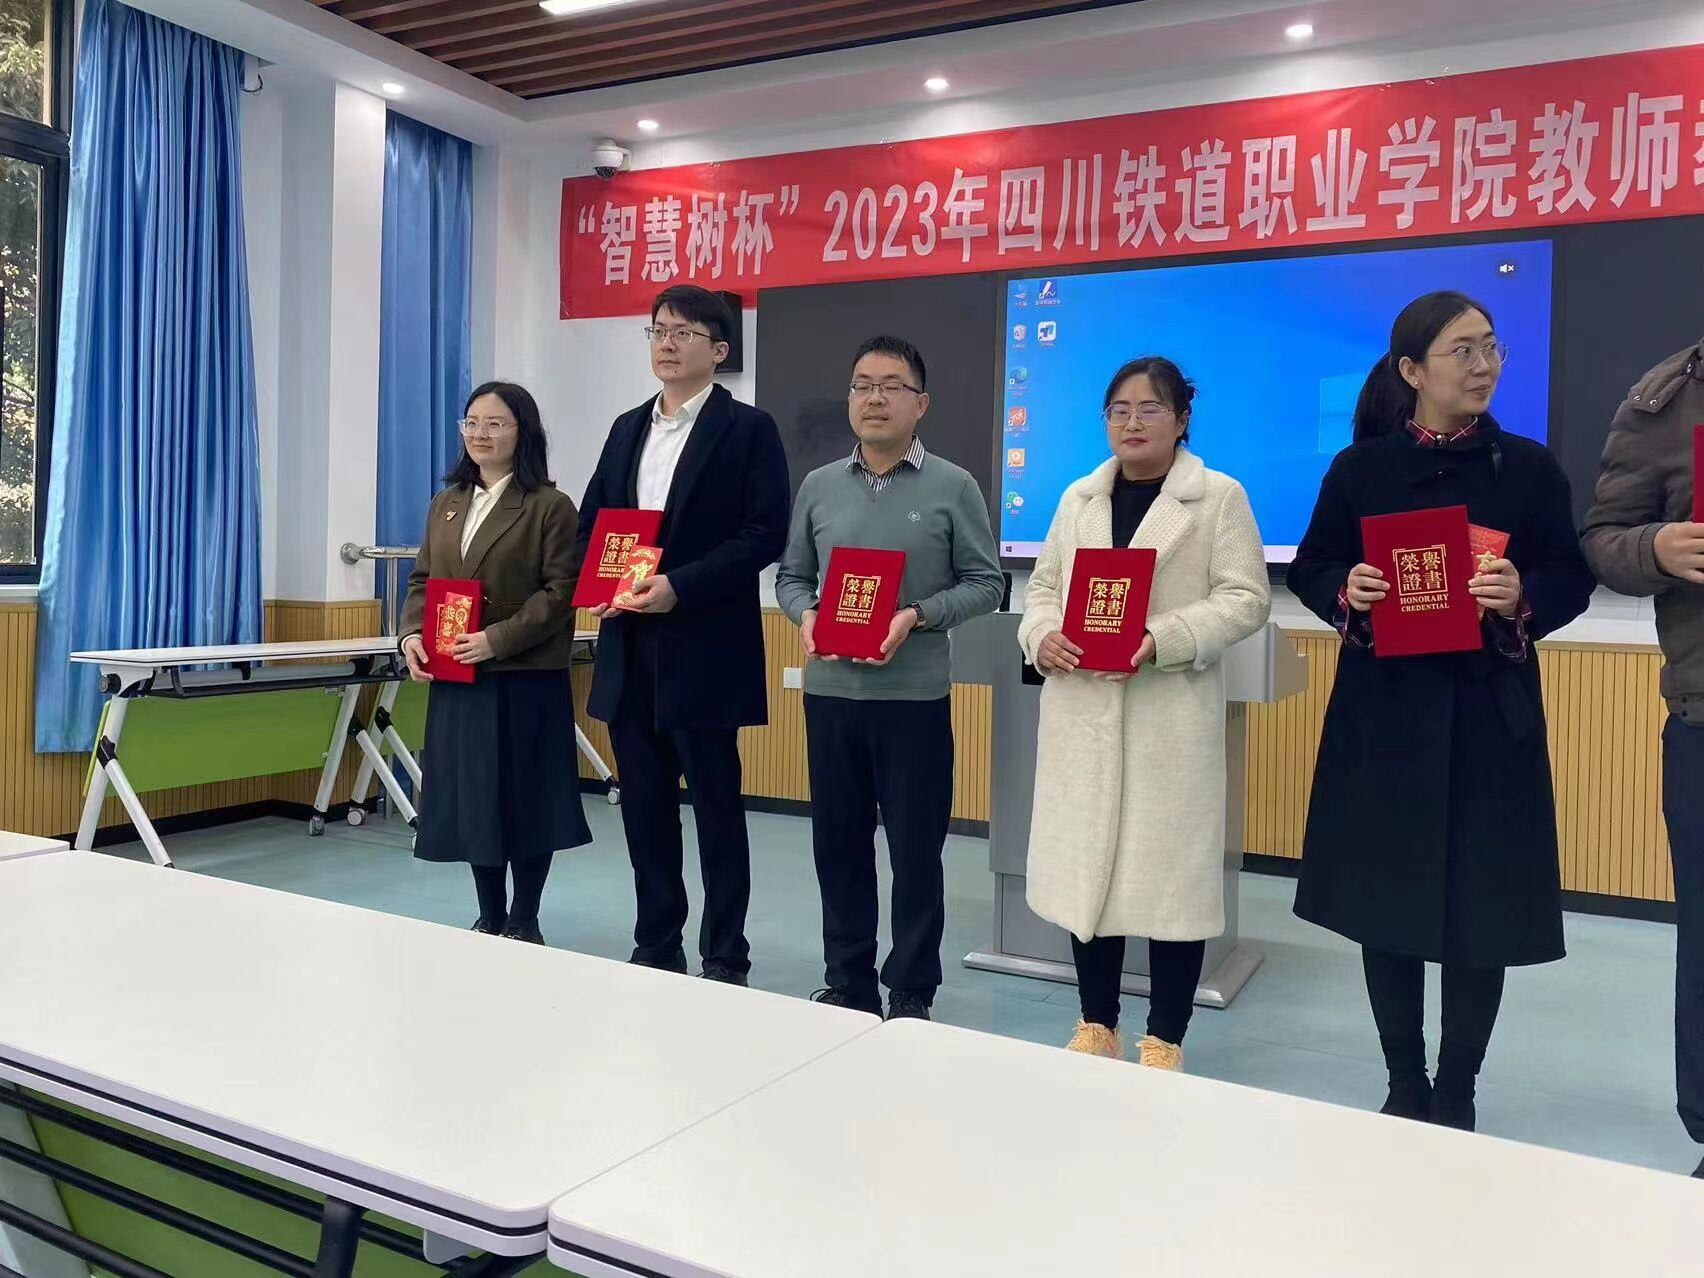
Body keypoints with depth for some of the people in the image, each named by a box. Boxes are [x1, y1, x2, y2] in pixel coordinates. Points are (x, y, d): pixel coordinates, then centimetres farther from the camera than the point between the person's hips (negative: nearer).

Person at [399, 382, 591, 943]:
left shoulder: (550, 507, -5)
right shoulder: (446, 504, 15)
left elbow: (559, 592, -12)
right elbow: (422, 580, 16)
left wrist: (498, 640, -21)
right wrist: (411, 634, -2)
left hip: (525, 678, -5)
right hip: (455, 679, 6)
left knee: (524, 797, 3)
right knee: (470, 798, 10)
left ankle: (524, 923, 19)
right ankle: (489, 918, 25)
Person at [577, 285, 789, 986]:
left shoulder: (748, 428, -3)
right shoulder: (627, 428, 16)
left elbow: (765, 534, -11)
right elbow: (590, 521, 17)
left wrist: (679, 586, -19)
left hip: (704, 651, -6)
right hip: (628, 651, 6)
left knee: (717, 809, 3)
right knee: (645, 809, 12)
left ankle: (724, 960, 14)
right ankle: (655, 949, 25)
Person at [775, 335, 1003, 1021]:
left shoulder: (953, 487, -2)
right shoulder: (819, 485, 8)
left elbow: (986, 582, -2)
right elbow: (790, 576, 13)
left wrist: (918, 616, -16)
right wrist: (806, 616, -8)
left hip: (914, 694, -3)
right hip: (830, 690, 4)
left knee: (915, 849, 5)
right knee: (838, 844, 12)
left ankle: (911, 994, 20)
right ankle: (847, 984, 27)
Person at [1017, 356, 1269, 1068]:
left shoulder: (1220, 497, 0)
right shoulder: (1078, 498, 14)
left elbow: (1245, 600, -7)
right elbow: (1044, 585, 14)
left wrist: (1161, 641, -20)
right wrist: (1041, 636, -8)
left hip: (1171, 716, -4)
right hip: (1083, 711, 4)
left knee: (1169, 872, 2)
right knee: (1084, 865, 9)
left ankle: (1164, 1043, 17)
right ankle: (1096, 1027, 25)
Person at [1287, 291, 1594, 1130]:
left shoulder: (1528, 467, 3)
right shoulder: (1358, 469, 3)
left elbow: (1573, 580, 3)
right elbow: (1309, 569, 6)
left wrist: (1524, 597, -18)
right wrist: (1345, 591, -15)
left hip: (1489, 717, 0)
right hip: (1383, 711, 1)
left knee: (1480, 906, 2)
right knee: (1384, 900, 7)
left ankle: (1456, 1099, 20)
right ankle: (1405, 1087, 24)